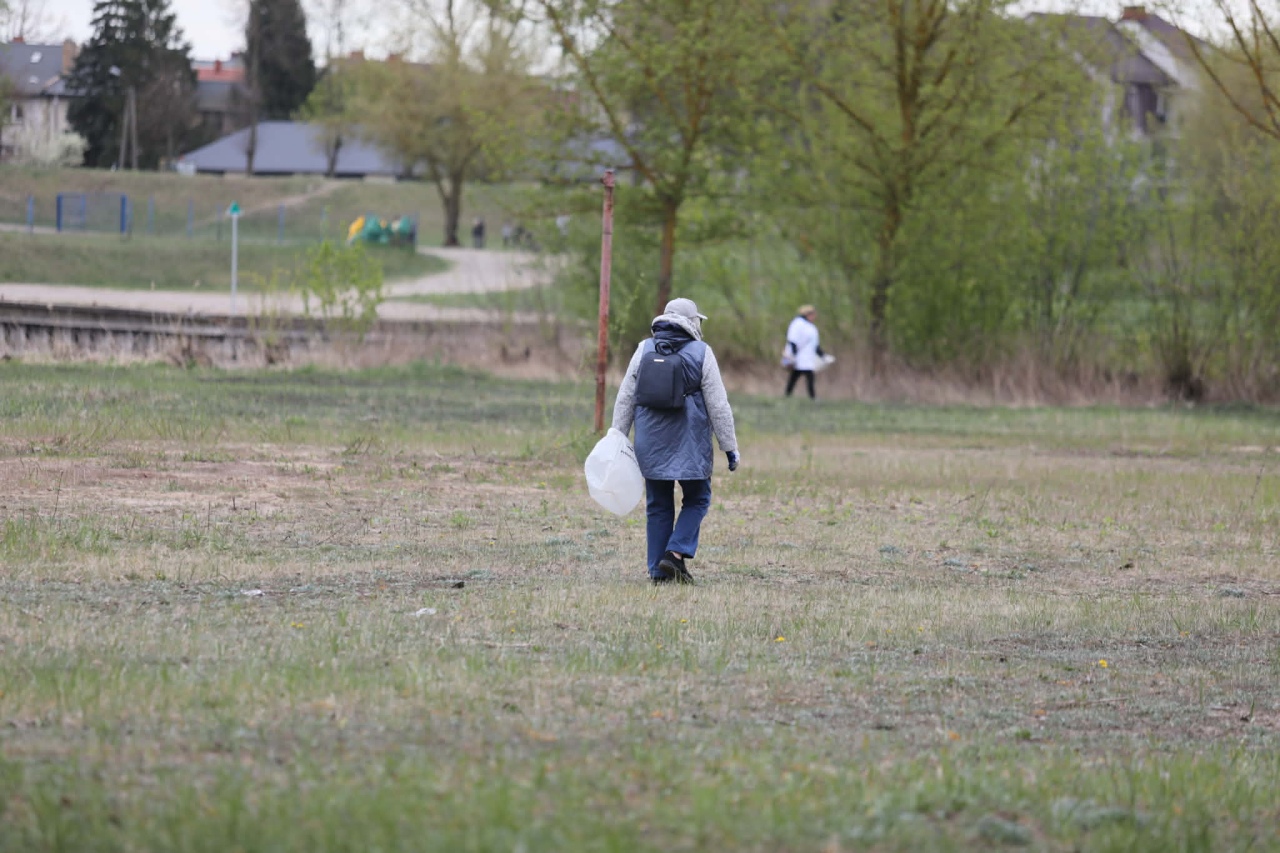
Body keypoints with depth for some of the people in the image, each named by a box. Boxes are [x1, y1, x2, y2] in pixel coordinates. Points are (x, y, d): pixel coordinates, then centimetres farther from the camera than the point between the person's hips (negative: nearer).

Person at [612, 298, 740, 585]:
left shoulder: (644, 350, 4)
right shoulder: (700, 353, -5)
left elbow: (625, 398, 6)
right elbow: (718, 406, -5)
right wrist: (730, 448, 1)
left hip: (651, 443, 3)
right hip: (689, 443, -3)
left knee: (658, 506, 10)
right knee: (696, 500, 12)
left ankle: (658, 571, 9)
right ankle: (676, 553, -6)